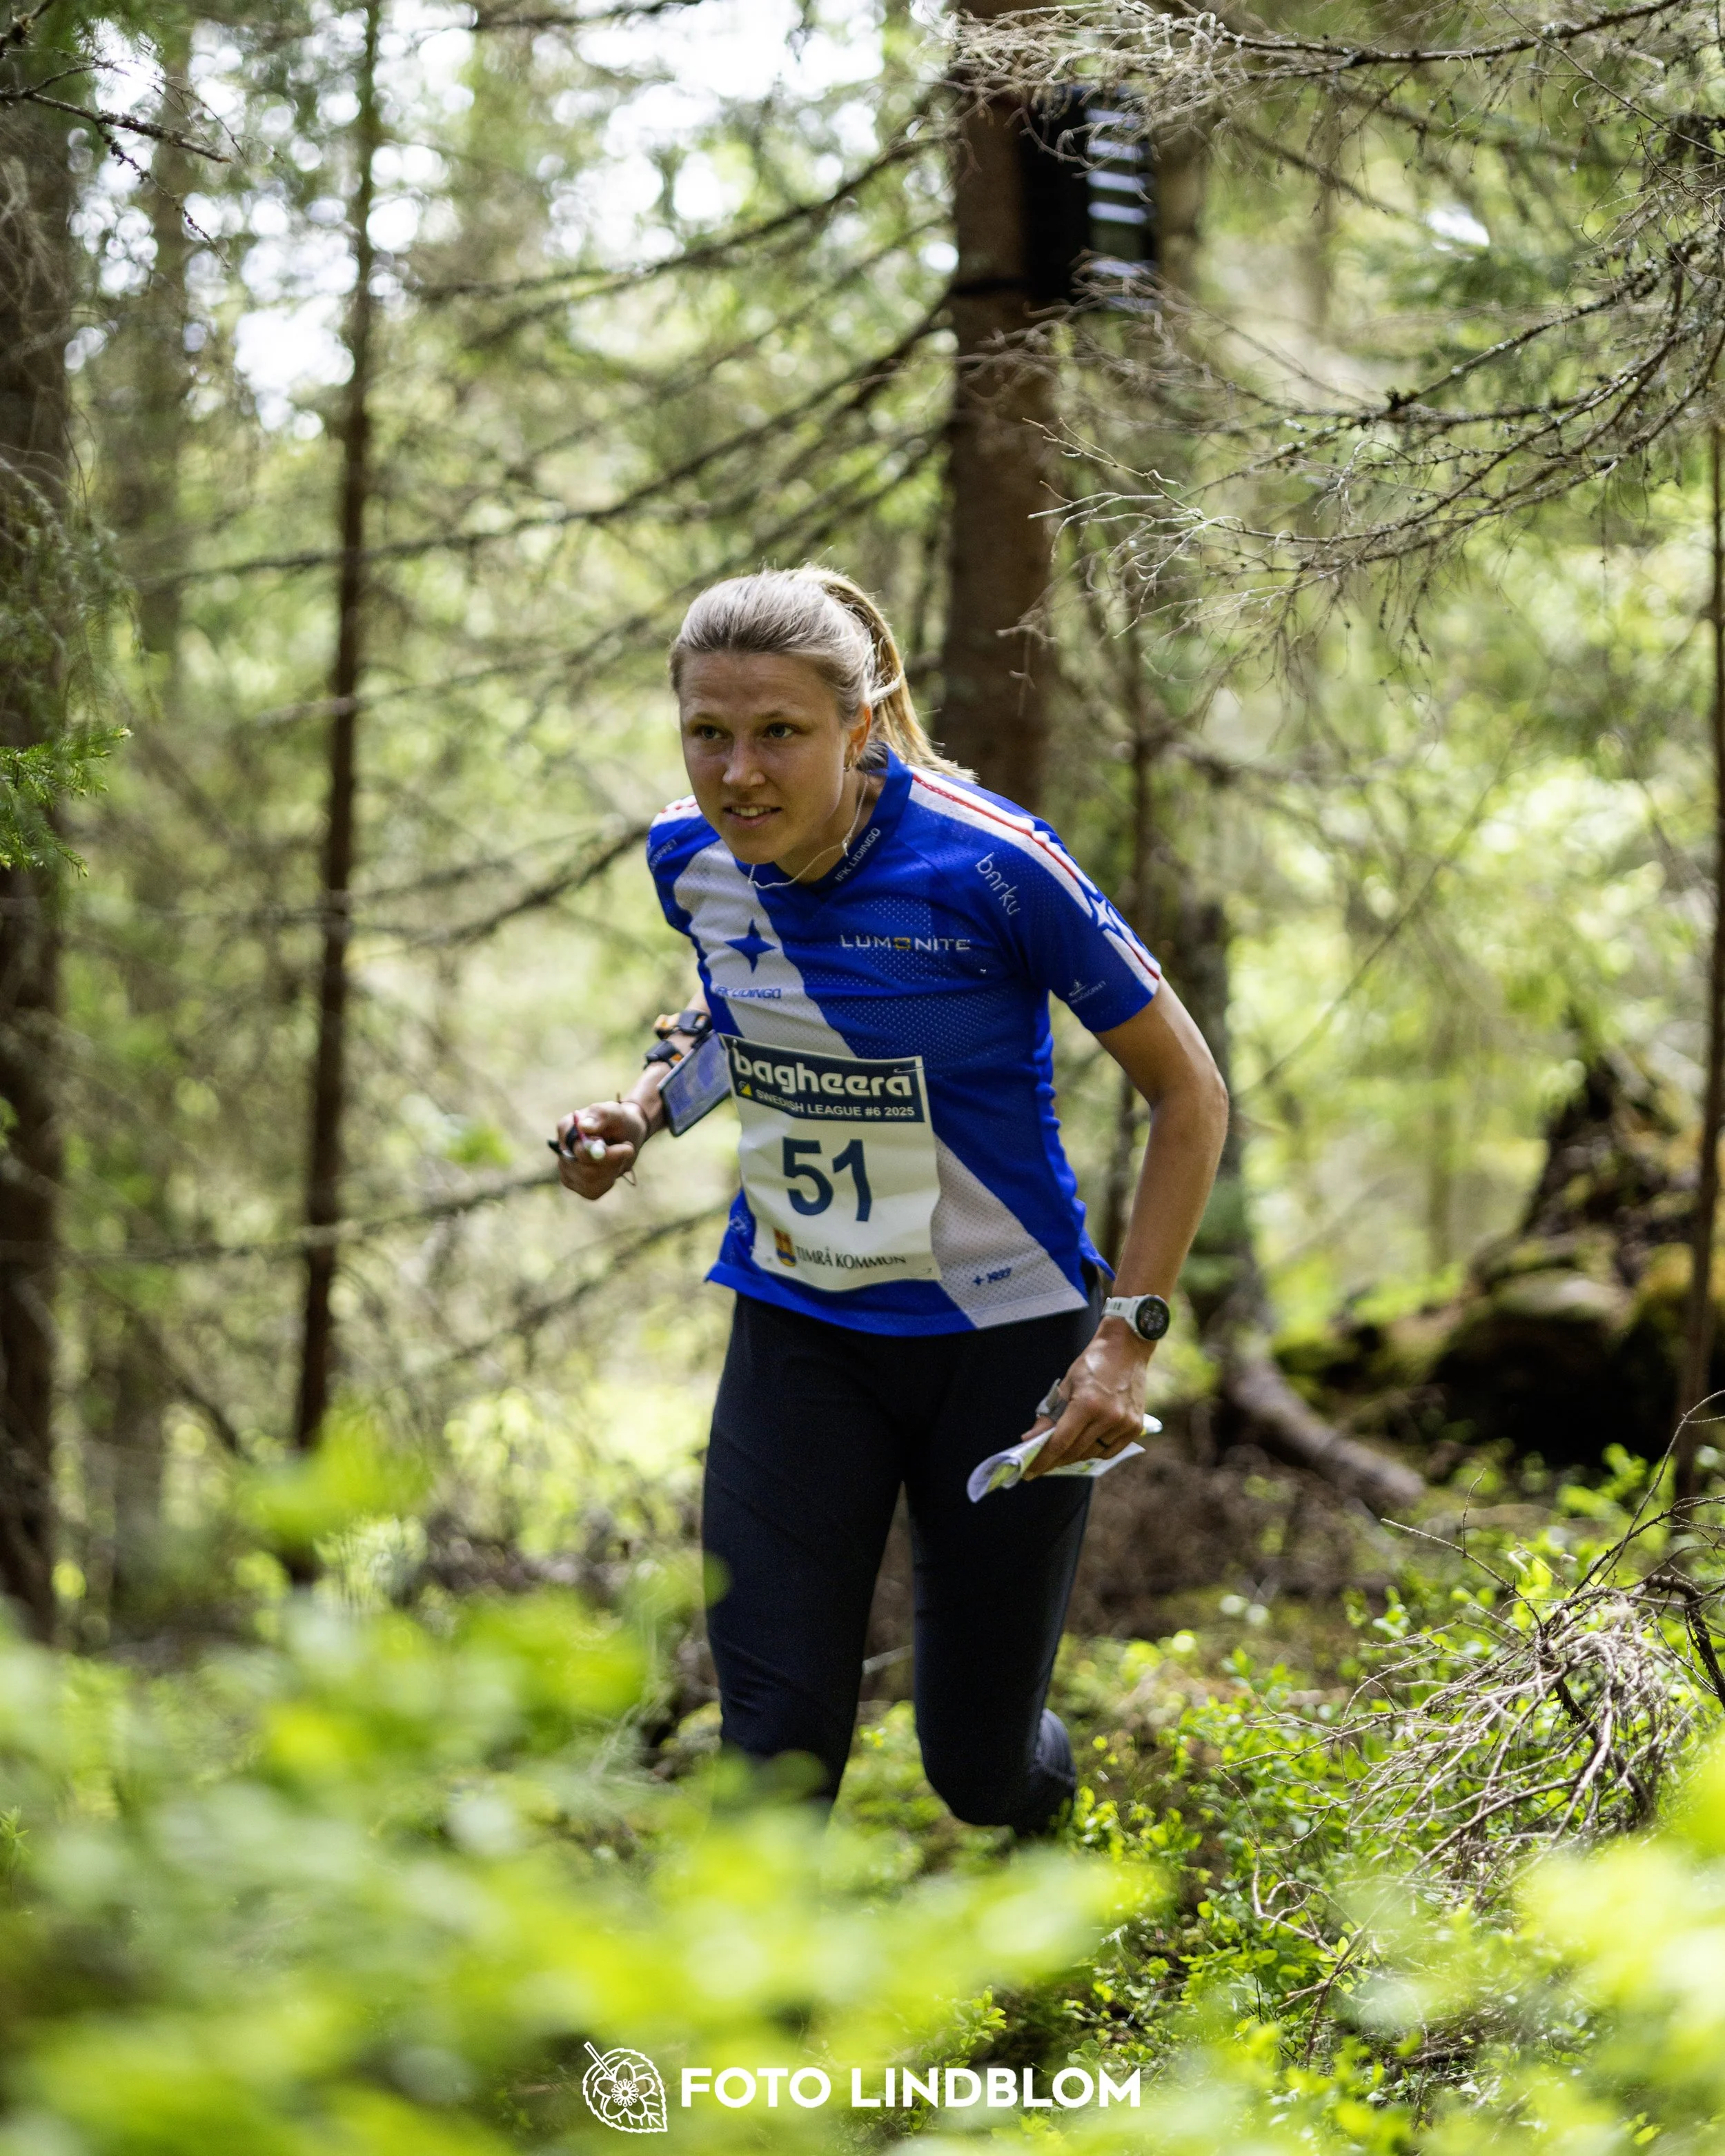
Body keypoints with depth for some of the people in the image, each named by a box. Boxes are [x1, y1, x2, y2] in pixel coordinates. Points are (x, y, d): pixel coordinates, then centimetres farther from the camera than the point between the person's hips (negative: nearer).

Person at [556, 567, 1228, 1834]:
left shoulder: (990, 865, -22)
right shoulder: (694, 858, -7)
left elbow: (1187, 1092, -12)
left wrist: (1128, 1339, -17)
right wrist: (646, 1105, -1)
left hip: (1002, 1337, -3)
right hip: (797, 1335, 3)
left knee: (980, 1767, 8)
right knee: (777, 1747, -9)